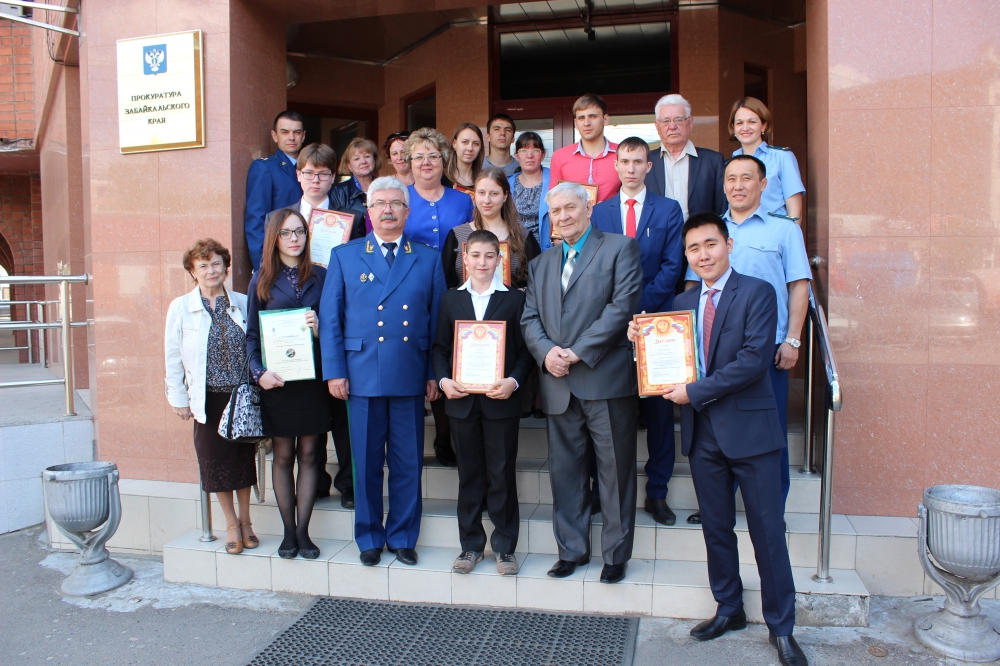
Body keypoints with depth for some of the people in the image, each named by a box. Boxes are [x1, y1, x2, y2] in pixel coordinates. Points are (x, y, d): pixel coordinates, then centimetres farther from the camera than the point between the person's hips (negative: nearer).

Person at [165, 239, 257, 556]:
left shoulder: (242, 303, 2)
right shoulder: (180, 308, -1)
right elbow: (173, 357, 2)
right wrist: (179, 398, 1)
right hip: (208, 398, -1)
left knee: (244, 456, 8)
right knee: (216, 460, 5)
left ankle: (245, 520, 27)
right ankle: (231, 524, 23)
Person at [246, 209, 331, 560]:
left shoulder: (321, 276, 5)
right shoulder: (262, 281, 5)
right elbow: (252, 334, 3)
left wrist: (319, 328, -15)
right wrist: (259, 372, -11)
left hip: (313, 378, 1)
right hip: (276, 381, 0)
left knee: (309, 454, 5)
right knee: (283, 455, 7)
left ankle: (303, 531, 14)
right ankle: (288, 532, 17)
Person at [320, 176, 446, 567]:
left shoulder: (428, 260, 9)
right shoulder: (344, 256, 8)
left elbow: (438, 319, 7)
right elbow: (330, 318, 5)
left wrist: (435, 373, 2)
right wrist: (334, 371, -3)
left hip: (410, 376, 1)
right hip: (362, 374, 0)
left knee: (408, 463, 7)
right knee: (366, 462, 7)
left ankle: (403, 538, 22)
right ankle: (369, 538, 23)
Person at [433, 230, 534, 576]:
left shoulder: (515, 299, 2)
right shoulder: (451, 299, 9)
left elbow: (525, 349, -1)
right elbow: (440, 347, 8)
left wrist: (513, 381, -16)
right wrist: (443, 379, -8)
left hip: (501, 400, -2)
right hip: (462, 400, 2)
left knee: (502, 475, 4)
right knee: (469, 475, 10)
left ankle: (505, 547, 17)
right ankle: (471, 545, 22)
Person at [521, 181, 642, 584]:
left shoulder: (620, 248, 2)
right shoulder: (541, 265, 20)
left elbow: (622, 306, -10)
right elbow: (529, 319, 12)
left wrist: (578, 352, -14)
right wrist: (546, 351, -9)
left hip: (607, 380, -5)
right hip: (559, 385, 5)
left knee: (615, 472, 3)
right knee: (564, 472, 10)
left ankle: (616, 555, 16)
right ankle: (571, 550, 23)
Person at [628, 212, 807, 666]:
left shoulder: (757, 293, -5)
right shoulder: (682, 302, 12)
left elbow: (754, 359, -16)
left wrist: (695, 391, -16)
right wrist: (643, 339, -8)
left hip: (749, 428, -5)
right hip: (702, 433, 5)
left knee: (767, 530, 3)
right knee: (716, 527, 14)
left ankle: (781, 628, 17)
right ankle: (729, 609, 31)